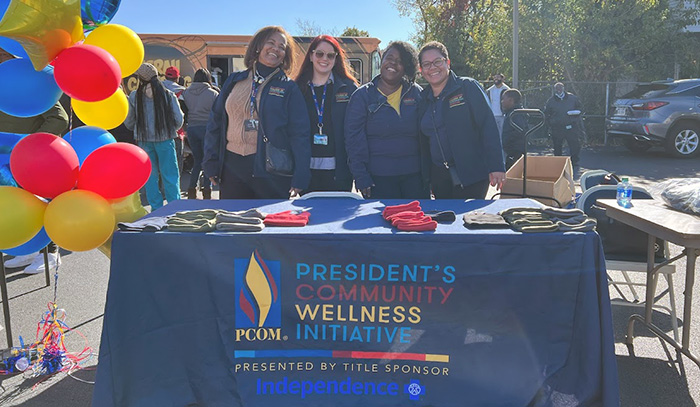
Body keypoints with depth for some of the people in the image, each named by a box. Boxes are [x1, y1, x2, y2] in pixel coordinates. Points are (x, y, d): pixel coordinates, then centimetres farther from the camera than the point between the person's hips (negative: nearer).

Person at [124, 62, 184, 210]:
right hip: (165, 139, -1)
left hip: (144, 141, 1)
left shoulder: (134, 96, -1)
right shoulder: (168, 95, -4)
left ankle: (156, 208, 13)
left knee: (150, 175, 10)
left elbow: (128, 123, 7)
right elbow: (179, 120, -1)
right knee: (170, 174, 5)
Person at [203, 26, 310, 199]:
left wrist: (299, 179, -12)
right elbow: (215, 123, 13)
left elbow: (300, 134, -3)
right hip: (232, 167, 3)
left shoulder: (289, 88, 2)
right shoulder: (234, 81, 12)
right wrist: (211, 164, 5)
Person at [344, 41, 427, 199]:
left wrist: (427, 173, 1)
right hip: (378, 178, -2)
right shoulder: (362, 95, 2)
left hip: (414, 175, 2)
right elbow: (353, 140, -2)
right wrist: (361, 178, -9)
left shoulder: (416, 93, 8)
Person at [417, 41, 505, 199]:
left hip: (471, 175, -5)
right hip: (439, 178, 5)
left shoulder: (468, 87, -3)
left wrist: (496, 167, -18)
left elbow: (489, 127, -10)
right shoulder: (423, 98, 12)